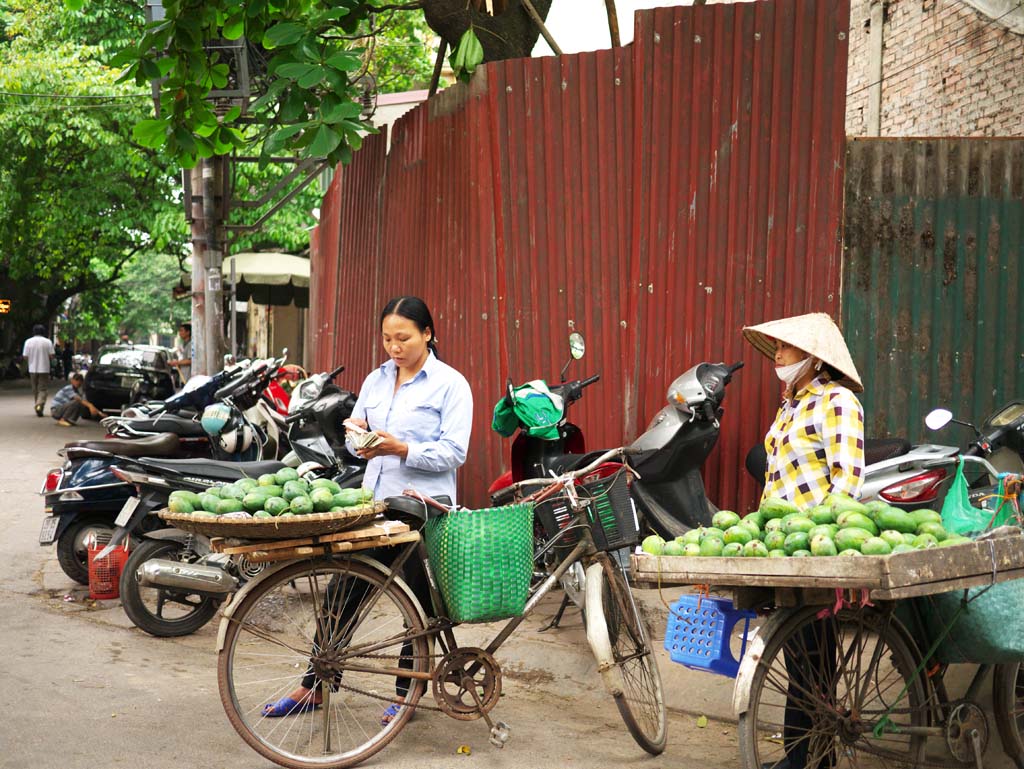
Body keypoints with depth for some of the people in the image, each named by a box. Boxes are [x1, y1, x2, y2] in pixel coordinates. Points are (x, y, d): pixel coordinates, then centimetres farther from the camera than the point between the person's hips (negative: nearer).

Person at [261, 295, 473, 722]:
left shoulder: (450, 384, -5)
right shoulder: (376, 380, 13)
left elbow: (453, 453, -12)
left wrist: (401, 449, -24)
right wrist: (358, 436, -6)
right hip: (374, 502, 6)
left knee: (421, 605, 5)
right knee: (341, 594, 8)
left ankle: (406, 692, 20)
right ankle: (314, 686, 20)